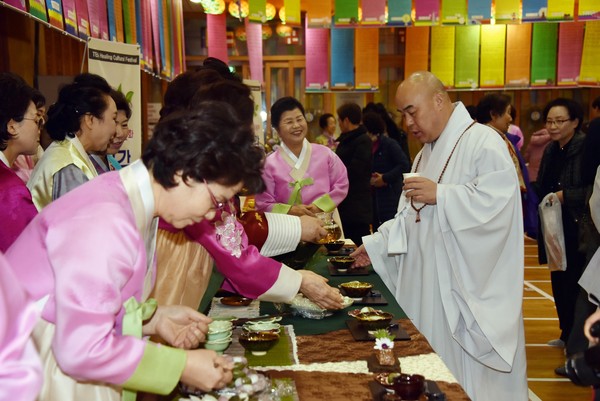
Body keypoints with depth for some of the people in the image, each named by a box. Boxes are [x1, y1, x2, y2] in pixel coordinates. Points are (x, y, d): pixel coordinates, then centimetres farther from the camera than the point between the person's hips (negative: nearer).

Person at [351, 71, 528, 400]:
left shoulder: (483, 141, -11)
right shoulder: (427, 152, 16)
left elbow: (497, 201, -24)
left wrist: (439, 194, -22)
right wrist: (376, 244, 8)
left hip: (467, 284, -8)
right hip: (428, 281, 8)